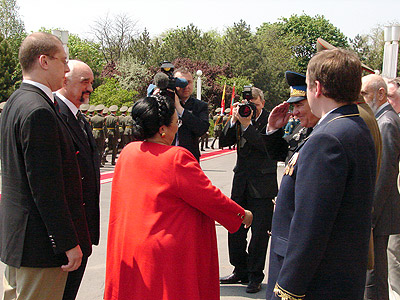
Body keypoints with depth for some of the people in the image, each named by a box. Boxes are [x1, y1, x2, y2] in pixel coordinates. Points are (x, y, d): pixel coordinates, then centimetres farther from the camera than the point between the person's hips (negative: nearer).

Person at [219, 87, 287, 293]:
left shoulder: (271, 121, -6)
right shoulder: (239, 119, 8)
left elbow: (267, 146, -19)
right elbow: (224, 142, 1)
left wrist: (247, 124, -20)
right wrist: (233, 120, -9)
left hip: (262, 185, -5)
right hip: (241, 183, 5)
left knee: (259, 232, 2)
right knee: (235, 229, 10)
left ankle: (255, 276, 15)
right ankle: (240, 271, 27)